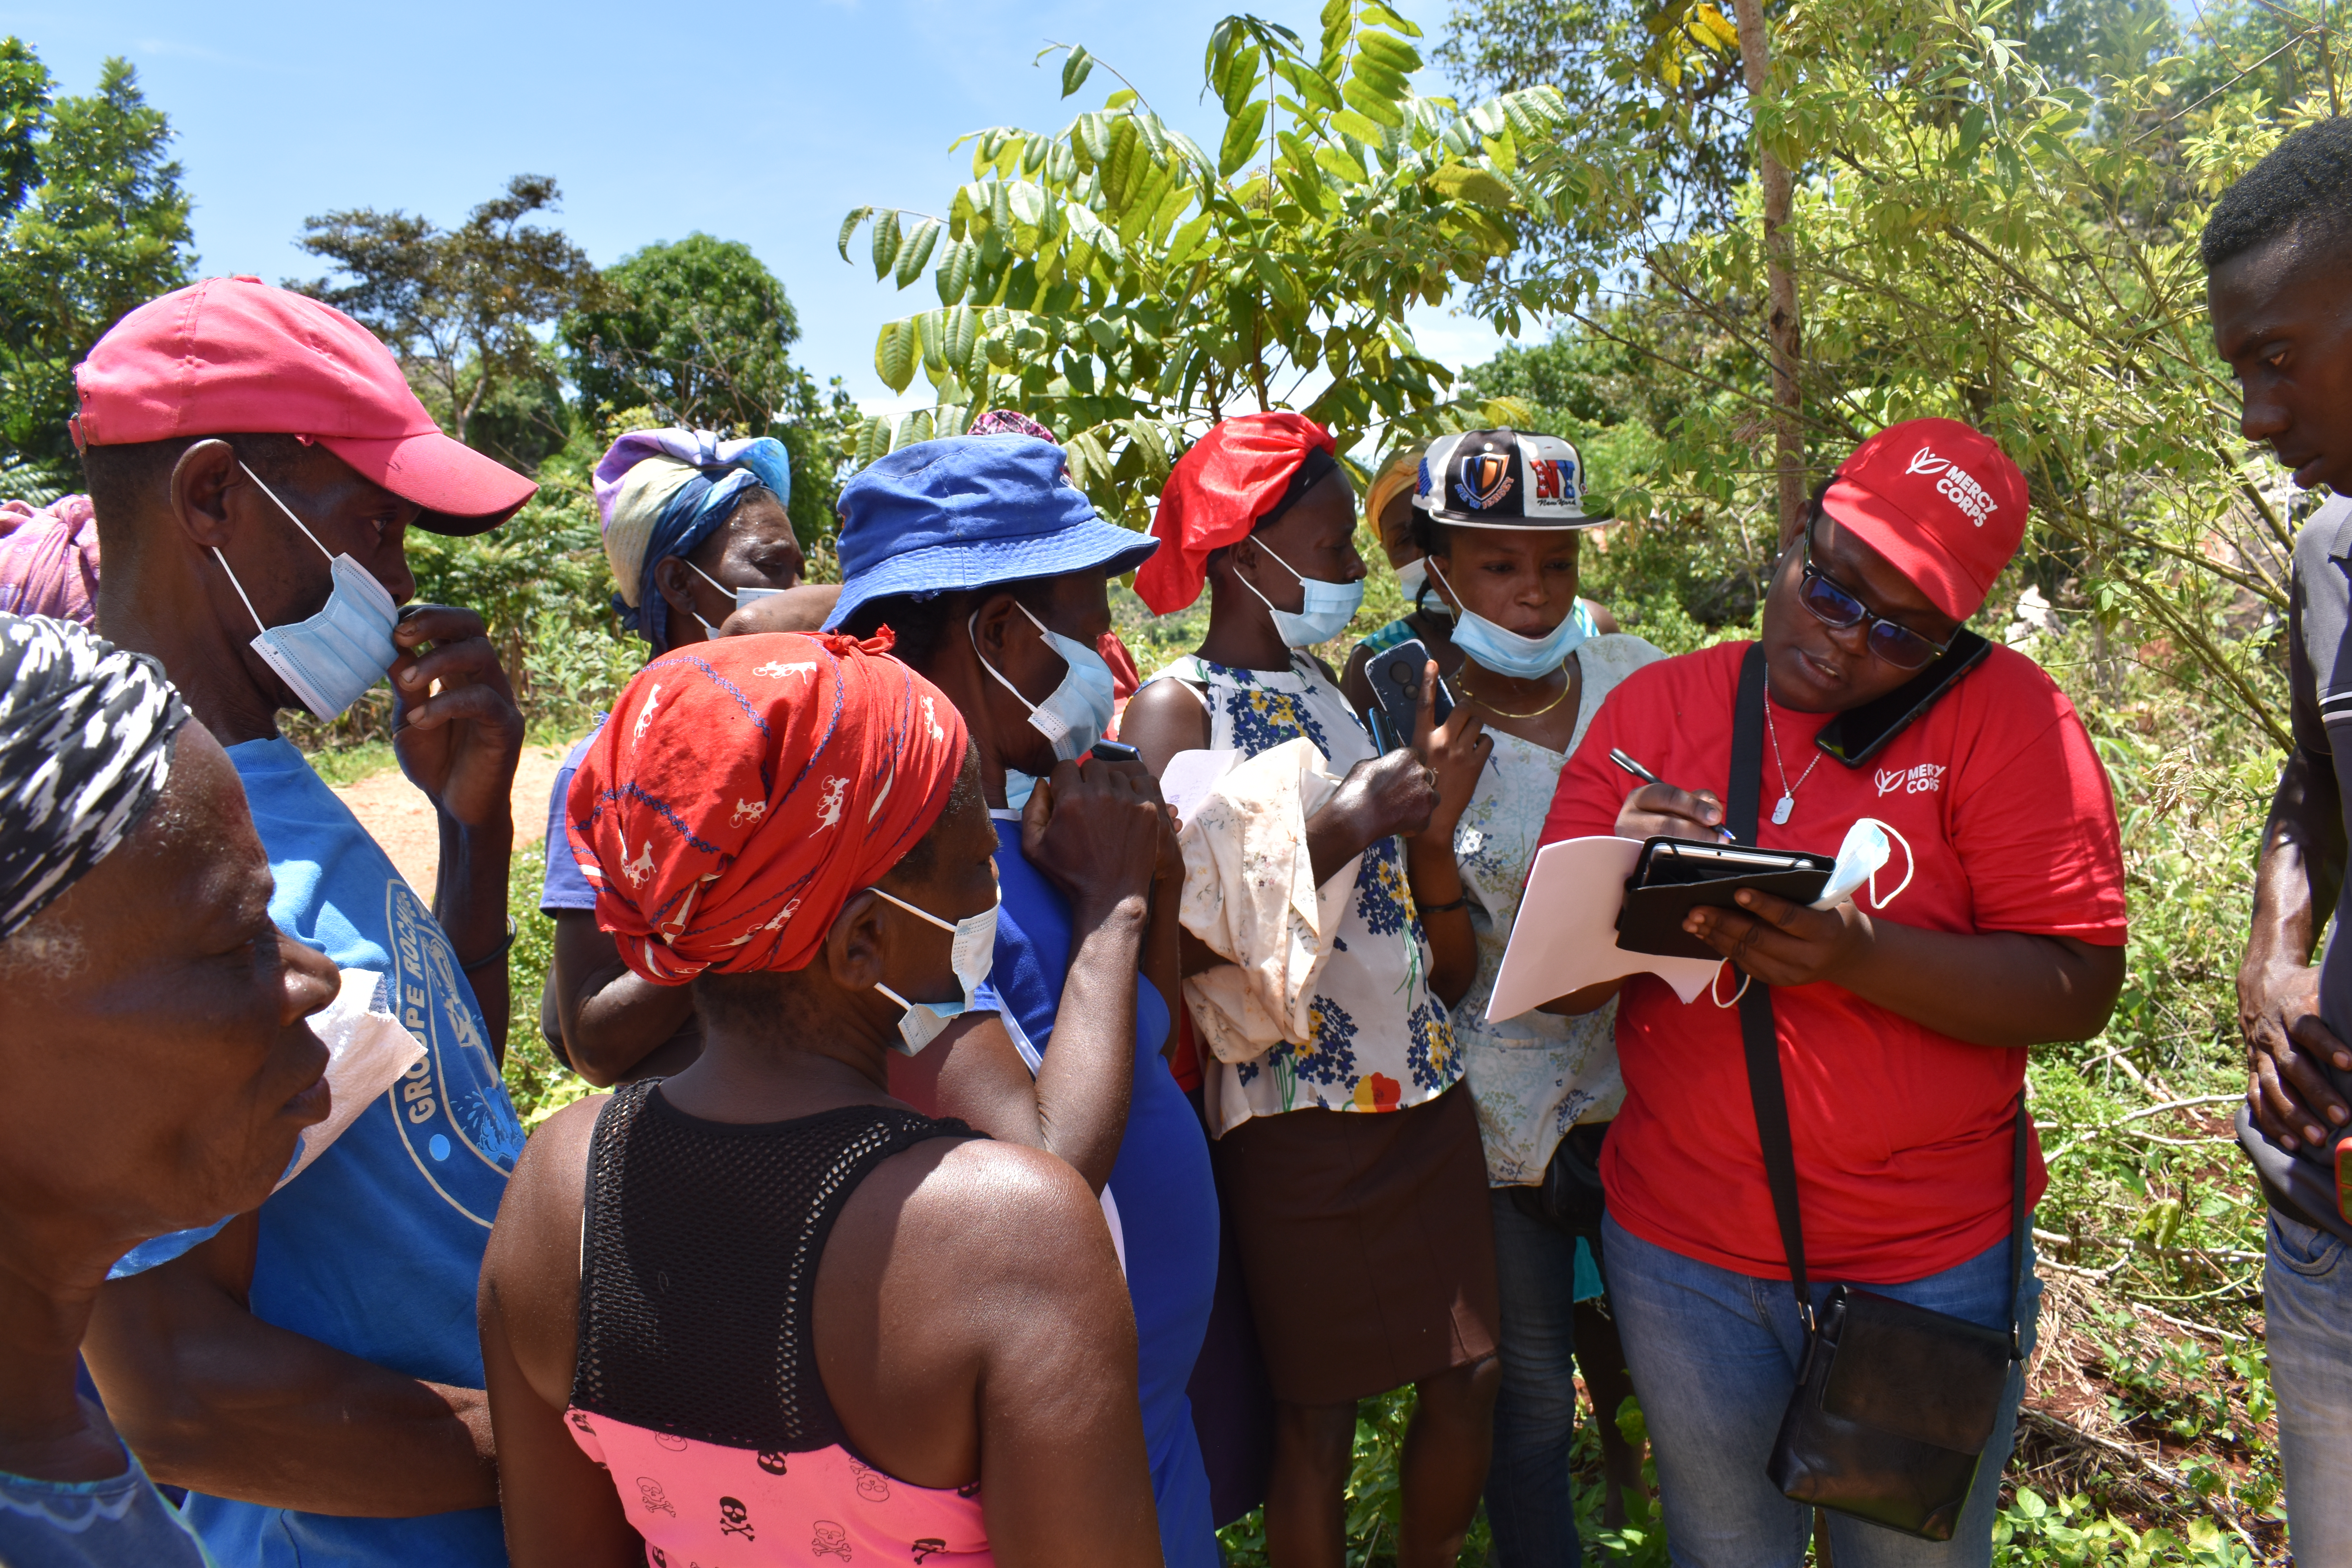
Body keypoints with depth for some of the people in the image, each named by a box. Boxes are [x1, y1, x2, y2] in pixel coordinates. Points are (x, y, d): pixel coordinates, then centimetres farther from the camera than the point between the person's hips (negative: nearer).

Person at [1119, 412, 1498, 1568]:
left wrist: (1434, 828, -6)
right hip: (1297, 1107, -6)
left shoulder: (1340, 689, 11)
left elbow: (1453, 969, 12)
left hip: (1426, 1086, 7)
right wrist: (1346, 827, -23)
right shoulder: (1177, 708, -8)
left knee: (1469, 1377, 14)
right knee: (1316, 1417, 6)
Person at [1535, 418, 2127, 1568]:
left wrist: (1857, 955, -30)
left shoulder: (1998, 710, -8)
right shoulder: (1654, 707, -3)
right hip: (1679, 1255, 2)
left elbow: (2079, 990, -14)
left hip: (1931, 1265, -1)